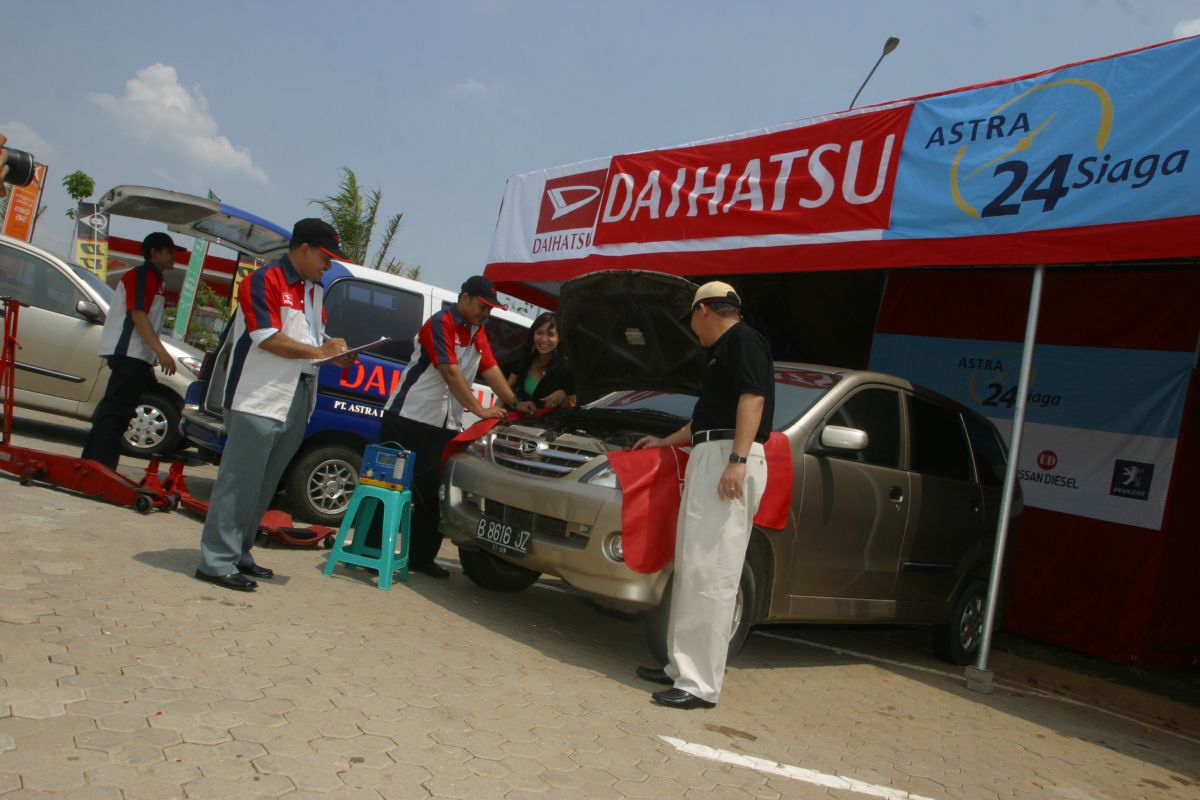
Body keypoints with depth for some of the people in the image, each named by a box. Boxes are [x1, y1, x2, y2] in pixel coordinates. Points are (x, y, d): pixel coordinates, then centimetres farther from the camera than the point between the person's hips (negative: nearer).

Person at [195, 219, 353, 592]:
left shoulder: (315, 291, 18)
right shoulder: (265, 280, -8)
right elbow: (267, 339, -16)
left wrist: (335, 351, 2)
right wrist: (320, 352, -10)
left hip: (297, 400, 9)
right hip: (259, 399, -8)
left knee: (262, 485, 13)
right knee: (239, 482, -6)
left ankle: (239, 553, 22)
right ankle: (217, 561, -1)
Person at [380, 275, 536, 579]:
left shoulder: (478, 333, 14)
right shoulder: (441, 324, -12)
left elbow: (491, 369, 12)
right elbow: (451, 373, -19)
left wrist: (514, 403, 0)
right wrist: (480, 410, -20)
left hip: (444, 425, 8)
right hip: (408, 418, -8)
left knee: (432, 494, 7)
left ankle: (421, 557, 15)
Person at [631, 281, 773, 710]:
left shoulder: (743, 341, -4)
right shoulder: (724, 351, 26)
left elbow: (752, 400, -18)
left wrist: (738, 460, -27)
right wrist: (665, 441, 46)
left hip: (729, 459, -11)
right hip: (709, 458, 11)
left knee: (709, 572, -12)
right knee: (690, 569, 12)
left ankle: (700, 684, -10)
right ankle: (681, 665, 20)